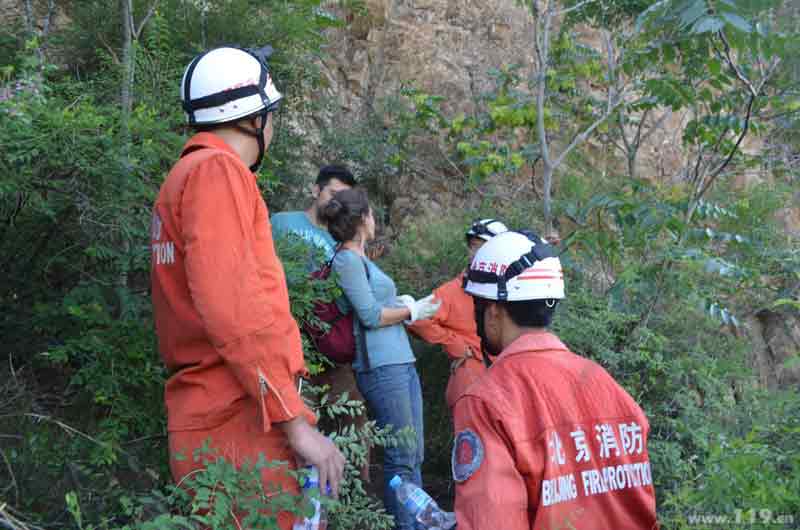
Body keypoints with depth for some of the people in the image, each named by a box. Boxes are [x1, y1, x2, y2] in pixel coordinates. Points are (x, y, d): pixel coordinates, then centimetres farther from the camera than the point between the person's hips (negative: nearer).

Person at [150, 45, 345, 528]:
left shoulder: (184, 178, 20)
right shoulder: (218, 169, -9)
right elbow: (232, 308, -20)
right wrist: (296, 422, -19)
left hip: (202, 422, 10)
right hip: (242, 424, -10)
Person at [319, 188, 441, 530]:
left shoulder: (360, 259, 18)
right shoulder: (348, 259, -9)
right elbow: (370, 315, -13)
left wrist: (411, 304, 12)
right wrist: (412, 311, -2)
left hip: (402, 362, 9)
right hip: (381, 366, -9)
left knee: (413, 456, 11)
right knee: (400, 460, -5)